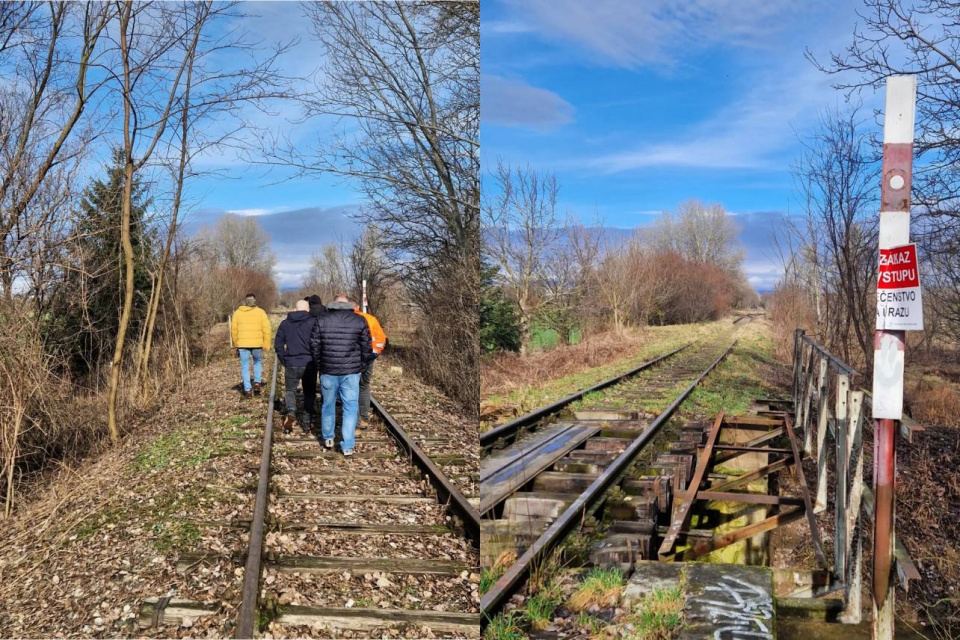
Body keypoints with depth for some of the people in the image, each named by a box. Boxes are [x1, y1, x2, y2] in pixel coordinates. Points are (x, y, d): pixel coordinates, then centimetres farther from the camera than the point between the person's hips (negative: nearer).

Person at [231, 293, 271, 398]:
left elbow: (234, 329, 7)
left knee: (245, 367, 8)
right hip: (257, 343, 0)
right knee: (258, 362, 23)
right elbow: (266, 329, -5)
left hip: (242, 344, 0)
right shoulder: (260, 312, 0)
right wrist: (266, 345, -2)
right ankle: (257, 382, 9)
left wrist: (236, 344, 16)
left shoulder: (237, 312, 6)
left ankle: (247, 390, 7)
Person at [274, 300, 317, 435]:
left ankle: (291, 411, -15)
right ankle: (306, 423, 11)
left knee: (290, 390, 14)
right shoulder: (313, 322, -6)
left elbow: (278, 344, 6)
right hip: (309, 364, -1)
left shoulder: (285, 323, 4)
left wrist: (284, 361, 14)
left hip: (291, 364, 1)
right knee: (309, 393, 12)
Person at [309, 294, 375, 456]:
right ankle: (348, 446, 4)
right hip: (351, 372, -1)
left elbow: (314, 347, 2)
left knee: (328, 405, 18)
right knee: (350, 408, 5)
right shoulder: (360, 321, -1)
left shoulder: (321, 321, 0)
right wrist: (361, 366, 13)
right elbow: (366, 347, 1)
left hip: (328, 371, 1)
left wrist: (320, 365, 14)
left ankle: (328, 438, 31)